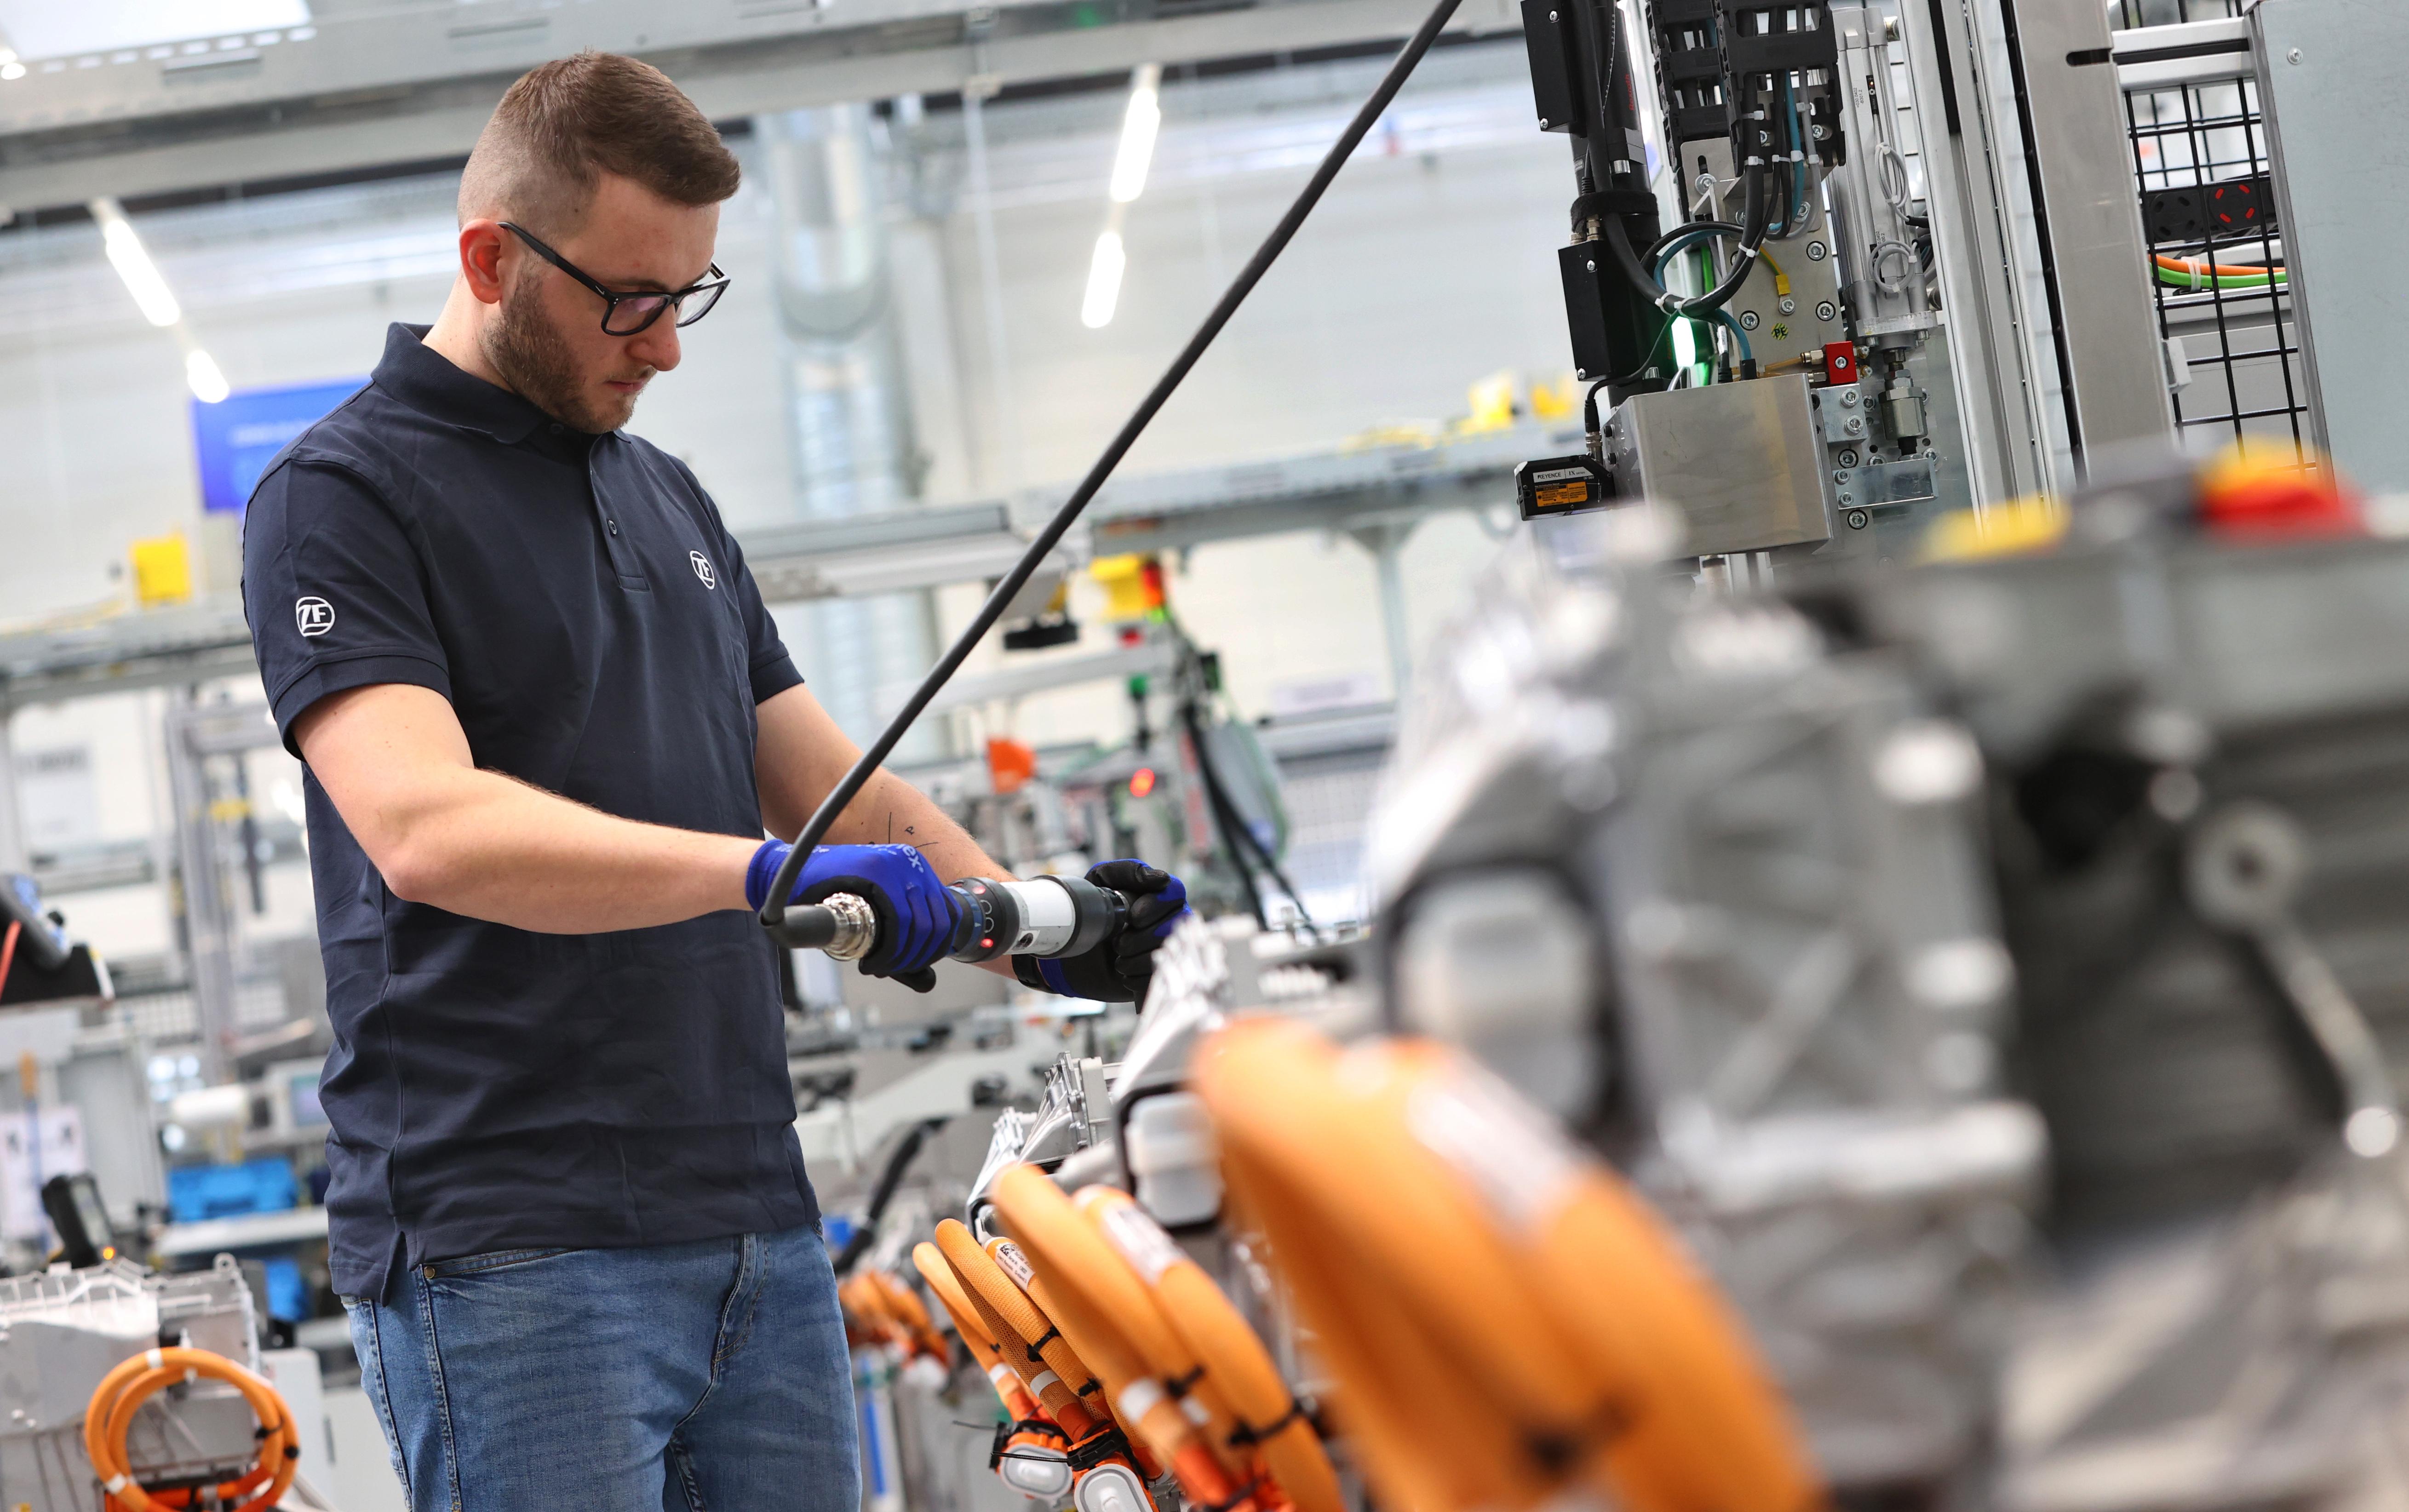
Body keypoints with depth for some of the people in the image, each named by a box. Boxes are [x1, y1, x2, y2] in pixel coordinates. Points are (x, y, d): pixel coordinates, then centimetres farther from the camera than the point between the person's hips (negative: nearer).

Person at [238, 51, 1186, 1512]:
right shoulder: (342, 497, -5)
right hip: (511, 1261, -7)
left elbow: (827, 780, 22)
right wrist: (759, 870, -31)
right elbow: (426, 828, -21)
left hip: (760, 1225, 7)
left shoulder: (668, 497, 19)